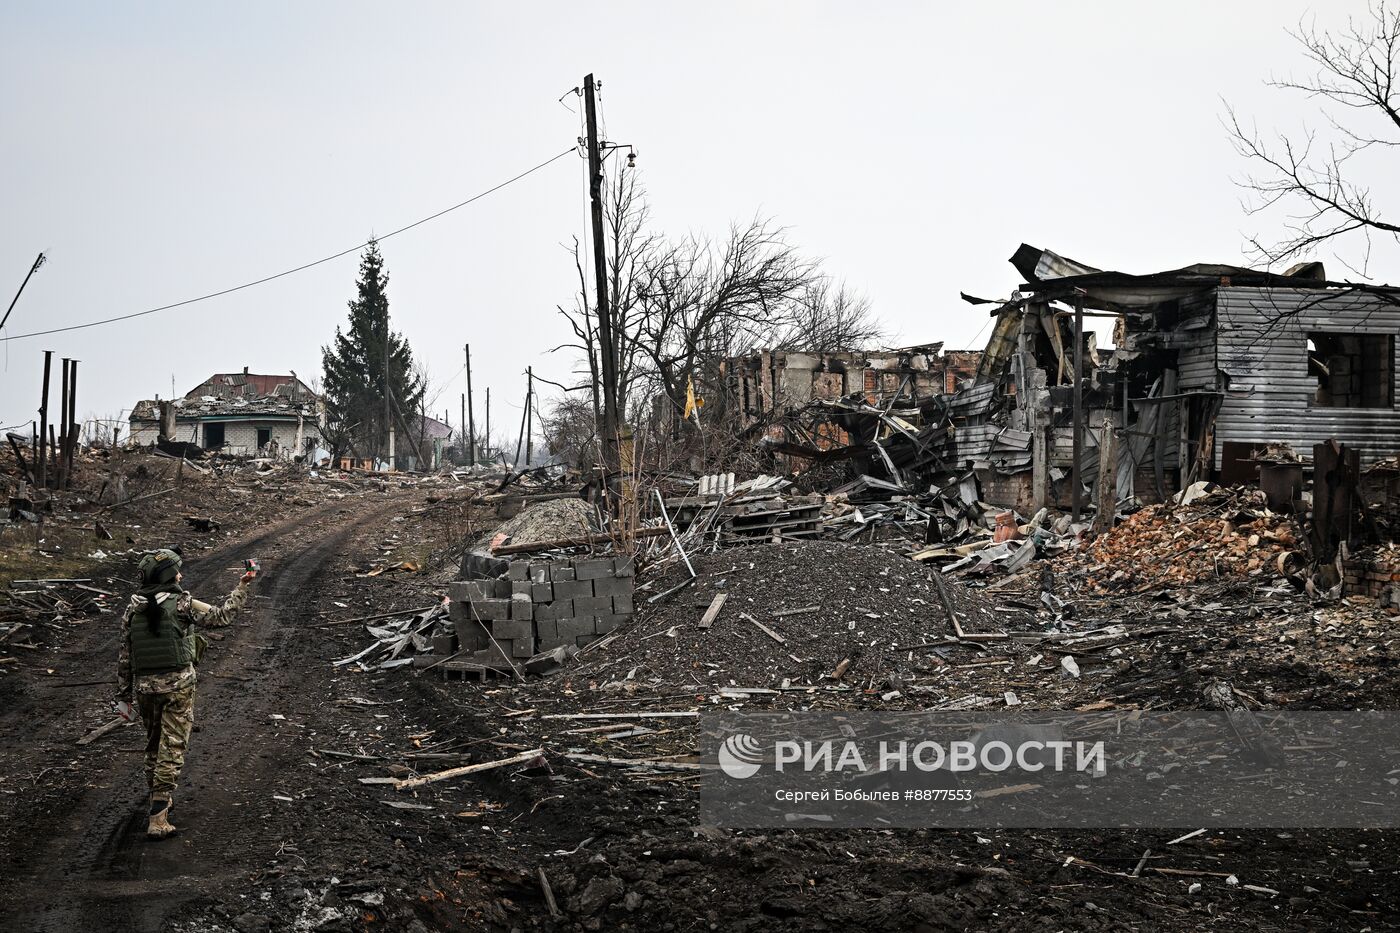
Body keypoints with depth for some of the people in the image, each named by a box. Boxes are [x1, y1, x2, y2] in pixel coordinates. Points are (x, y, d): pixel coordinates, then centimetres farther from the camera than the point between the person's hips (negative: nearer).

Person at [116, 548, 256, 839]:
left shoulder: (133, 608, 4)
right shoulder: (181, 603, -11)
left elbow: (125, 655, 7)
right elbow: (221, 615, -6)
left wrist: (124, 694, 13)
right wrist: (242, 586, 4)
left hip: (145, 686, 5)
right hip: (178, 684, -5)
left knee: (154, 744, 23)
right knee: (172, 748, -1)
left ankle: (158, 797, 37)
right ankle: (158, 817, -6)